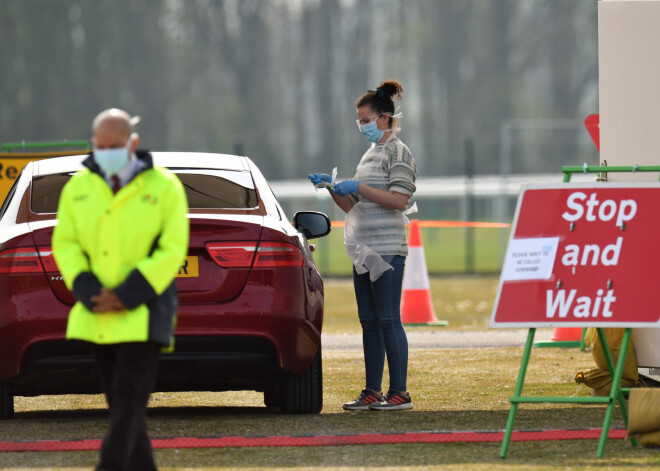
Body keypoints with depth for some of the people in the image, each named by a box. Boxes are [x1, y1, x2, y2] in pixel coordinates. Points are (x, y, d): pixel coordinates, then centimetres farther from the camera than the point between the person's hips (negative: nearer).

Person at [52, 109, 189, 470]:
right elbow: (64, 244, 4)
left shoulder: (163, 187, -5)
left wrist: (128, 295, -17)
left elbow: (173, 250, -9)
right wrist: (88, 291, -12)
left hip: (144, 312, -4)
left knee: (129, 396, -12)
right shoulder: (78, 188, 5)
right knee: (119, 399, 8)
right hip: (96, 314, 4)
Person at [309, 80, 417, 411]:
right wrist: (331, 188, 6)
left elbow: (399, 199, -17)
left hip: (387, 251, -9)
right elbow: (353, 206, 22)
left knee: (388, 320, -9)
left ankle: (400, 392, -7)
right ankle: (372, 392, 10)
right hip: (364, 250, 9)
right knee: (369, 322, 8)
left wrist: (358, 188, -17)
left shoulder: (397, 153, -5)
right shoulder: (370, 155, 21)